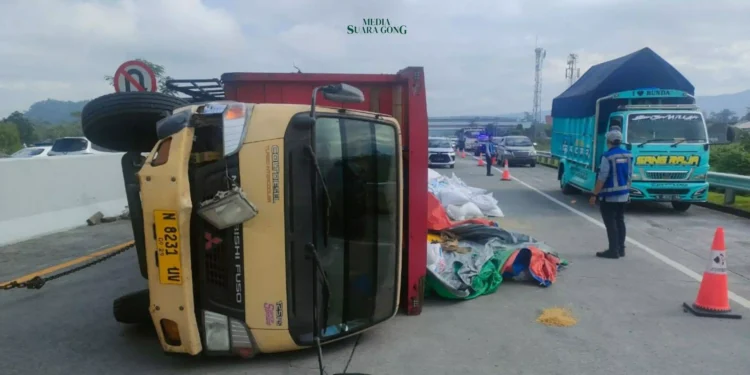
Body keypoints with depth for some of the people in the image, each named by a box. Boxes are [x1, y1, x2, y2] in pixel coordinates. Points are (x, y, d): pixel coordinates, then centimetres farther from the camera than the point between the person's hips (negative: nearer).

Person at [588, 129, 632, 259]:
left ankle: (613, 251, -1)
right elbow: (630, 175, 11)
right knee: (620, 221, 15)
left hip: (609, 196, -7)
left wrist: (594, 195, -13)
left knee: (611, 224, -2)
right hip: (623, 195, 7)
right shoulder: (628, 155, 6)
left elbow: (602, 178, -18)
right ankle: (621, 249, 20)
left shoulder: (607, 156, -16)